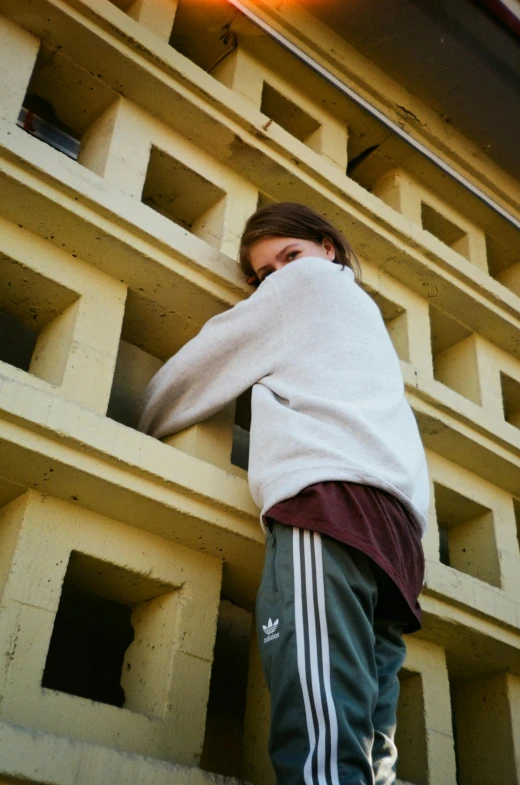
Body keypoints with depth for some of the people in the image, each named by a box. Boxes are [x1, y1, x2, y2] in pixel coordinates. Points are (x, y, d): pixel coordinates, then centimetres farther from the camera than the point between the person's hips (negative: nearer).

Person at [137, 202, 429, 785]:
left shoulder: (306, 282, 20)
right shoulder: (366, 315, 42)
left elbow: (202, 367, 22)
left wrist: (144, 424, 33)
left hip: (329, 495, -8)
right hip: (397, 523, 8)